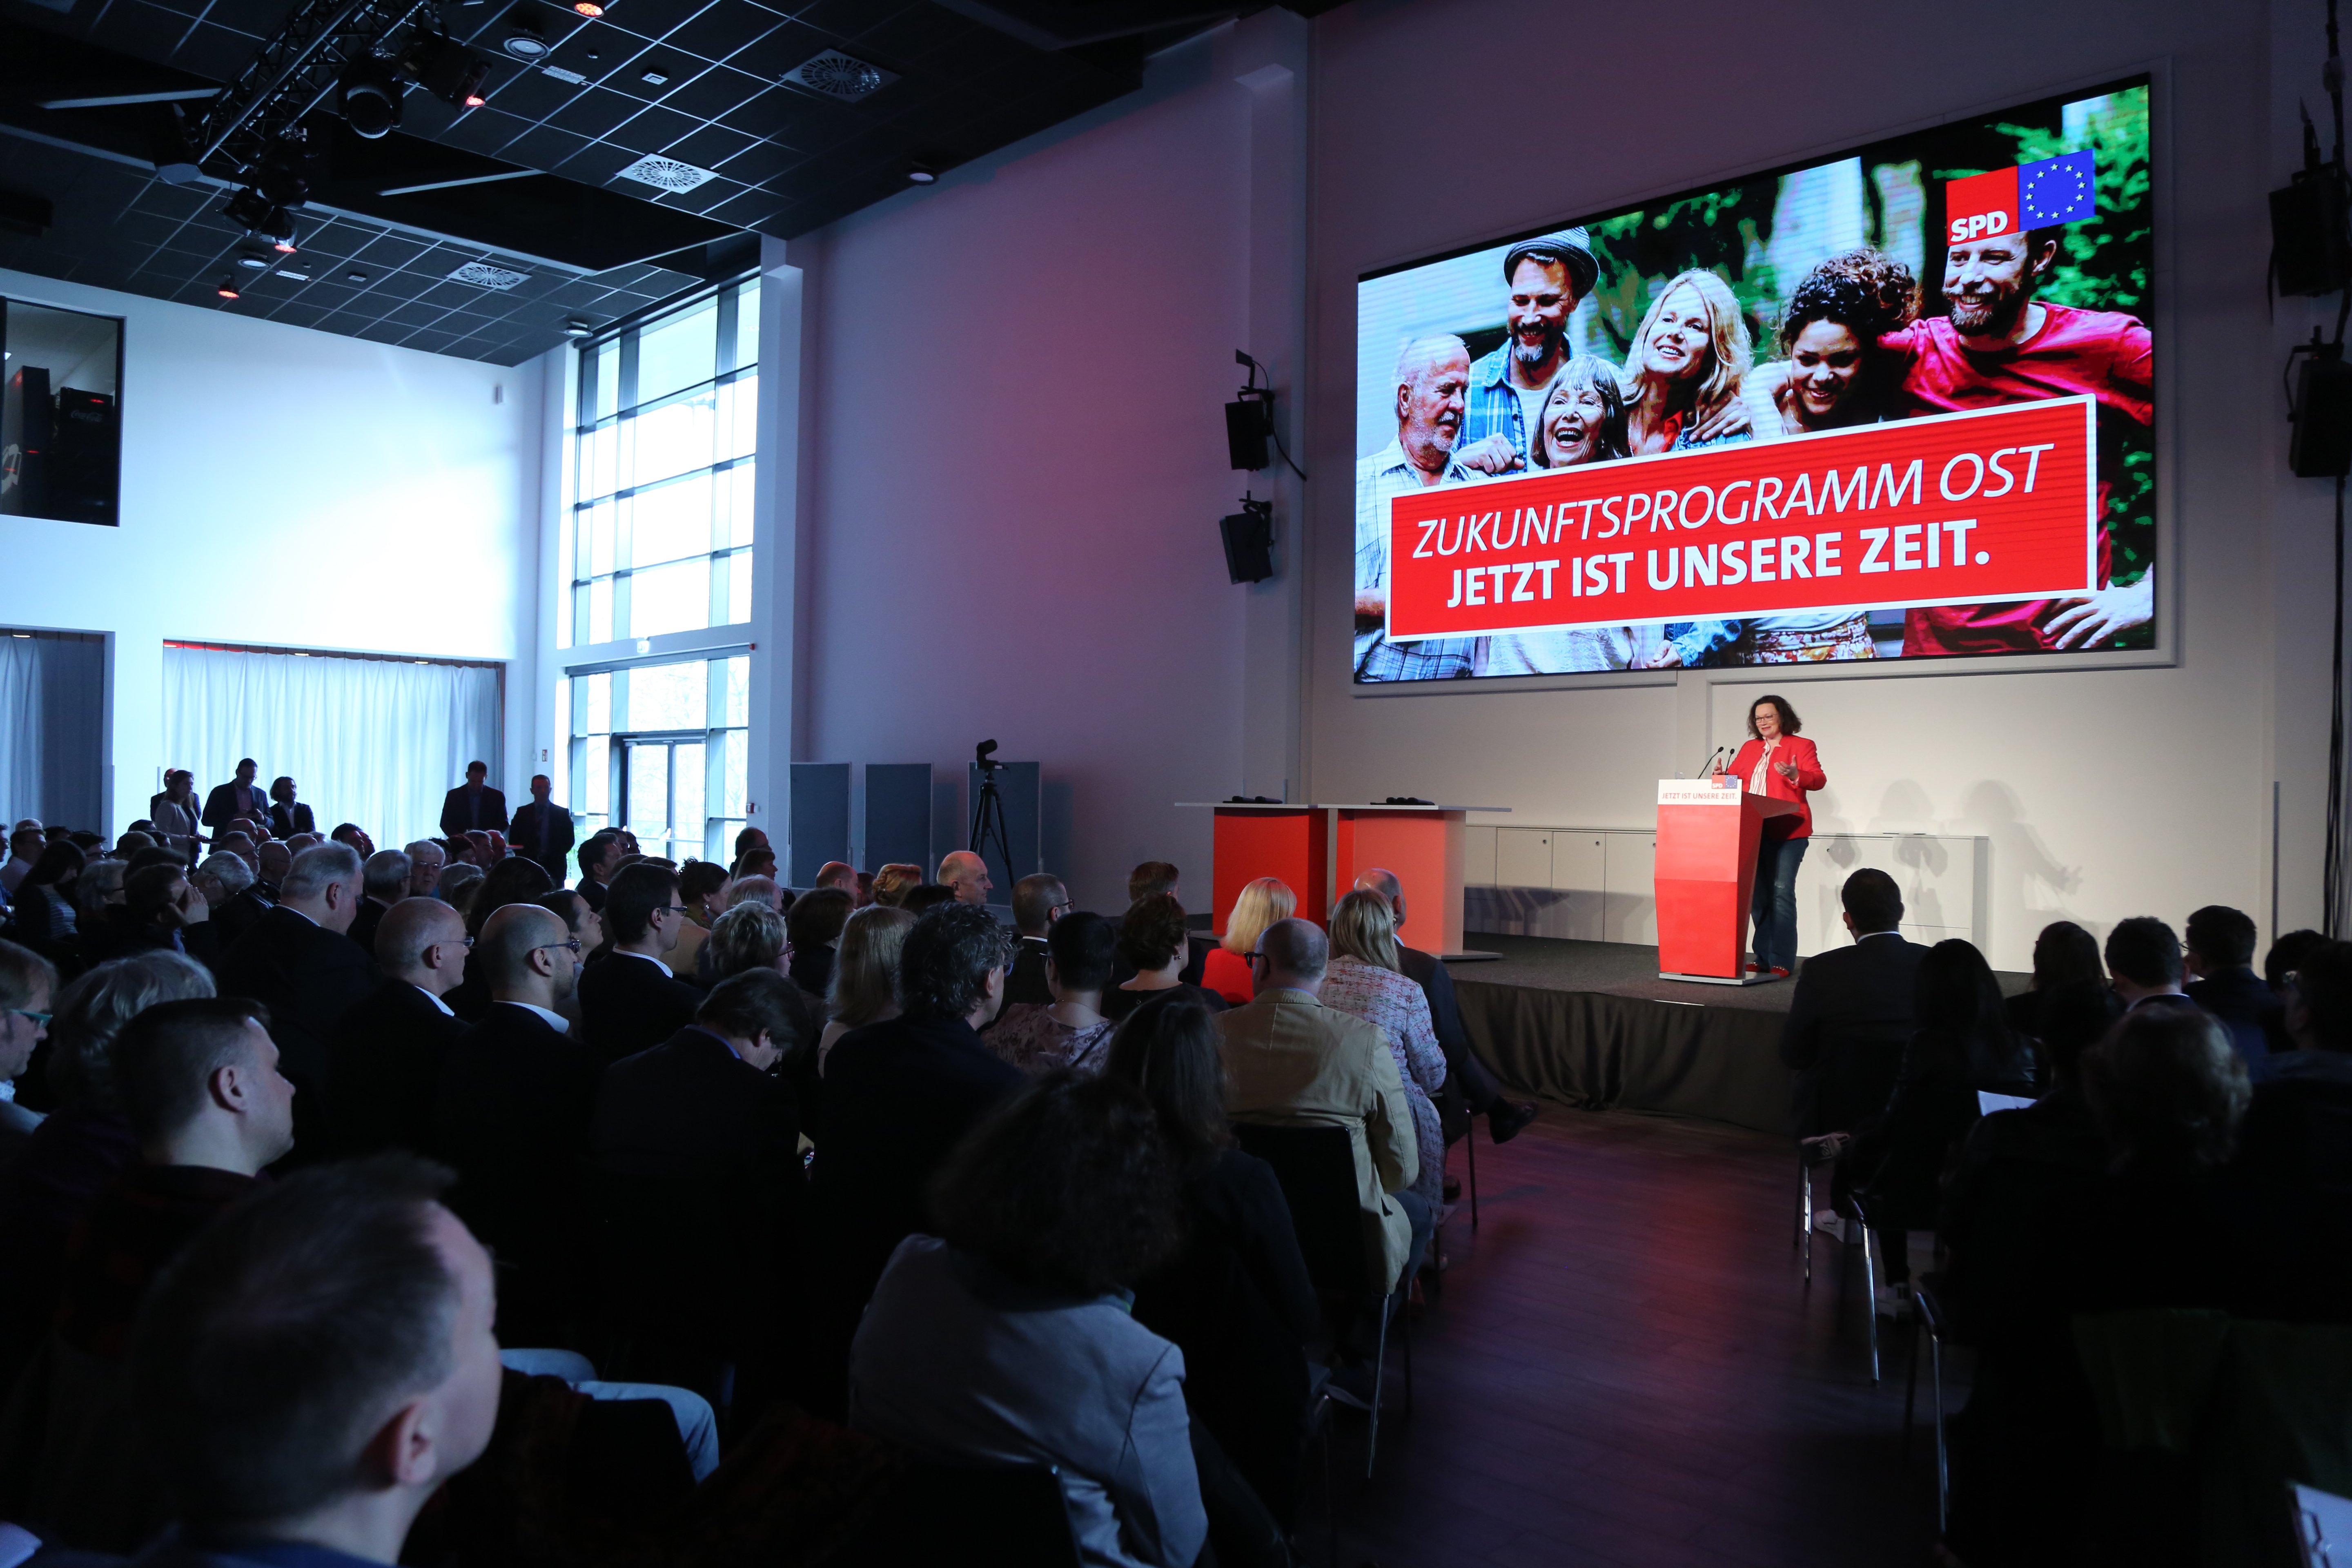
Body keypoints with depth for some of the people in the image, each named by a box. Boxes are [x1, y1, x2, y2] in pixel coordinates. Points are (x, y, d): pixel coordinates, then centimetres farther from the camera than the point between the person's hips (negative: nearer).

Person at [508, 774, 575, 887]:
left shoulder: (563, 813, 10)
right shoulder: (522, 812, 12)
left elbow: (569, 840, 6)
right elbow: (513, 839, 10)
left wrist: (555, 856, -8)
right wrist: (524, 857, -5)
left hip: (555, 866, 0)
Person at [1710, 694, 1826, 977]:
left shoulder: (1802, 746, 2)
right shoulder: (1749, 748, 18)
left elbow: (1819, 780, -7)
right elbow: (1734, 777, 18)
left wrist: (1796, 776, -27)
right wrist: (1722, 776, -4)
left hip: (1786, 832, -6)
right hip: (1752, 832, 6)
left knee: (1781, 892, -11)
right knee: (1758, 895, 8)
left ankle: (1781, 962, -9)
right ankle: (1764, 959, 14)